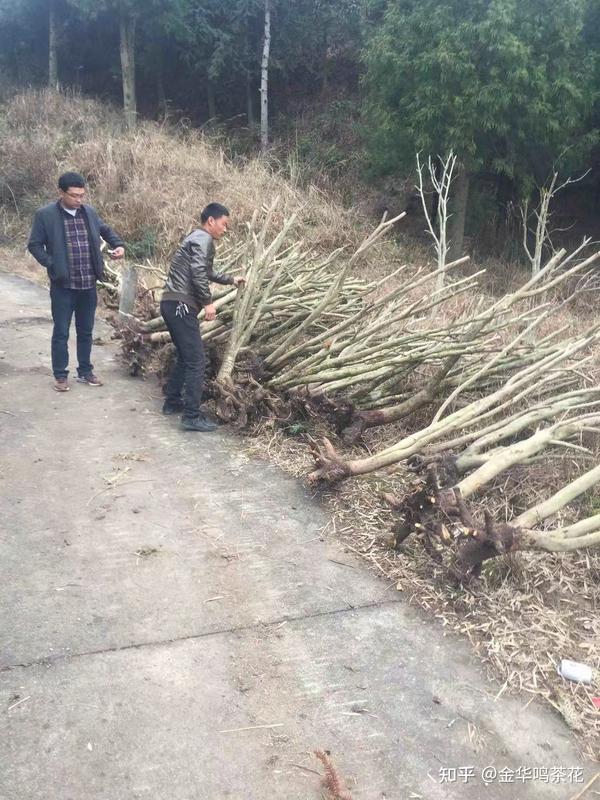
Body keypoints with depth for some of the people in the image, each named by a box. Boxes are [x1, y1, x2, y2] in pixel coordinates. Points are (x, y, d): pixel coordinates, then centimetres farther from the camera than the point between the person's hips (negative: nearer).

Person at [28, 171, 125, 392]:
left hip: (88, 285, 4)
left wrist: (118, 245, 4)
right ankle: (60, 375, 17)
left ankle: (85, 371, 27)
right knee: (61, 332, 5)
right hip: (63, 286, -4)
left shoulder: (89, 212, 5)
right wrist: (52, 265, -14)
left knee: (86, 331, 14)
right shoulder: (45, 215, -9)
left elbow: (105, 230, 22)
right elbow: (34, 245, -4)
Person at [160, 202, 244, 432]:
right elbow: (197, 272, -22)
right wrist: (208, 302, -16)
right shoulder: (203, 239, -7)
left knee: (185, 356, 21)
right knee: (195, 360, -10)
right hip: (180, 305, -10)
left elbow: (206, 273, 39)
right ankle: (192, 417, -10)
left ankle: (173, 402, 30)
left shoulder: (196, 238, 25)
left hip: (171, 303, 10)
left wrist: (231, 280, 45)